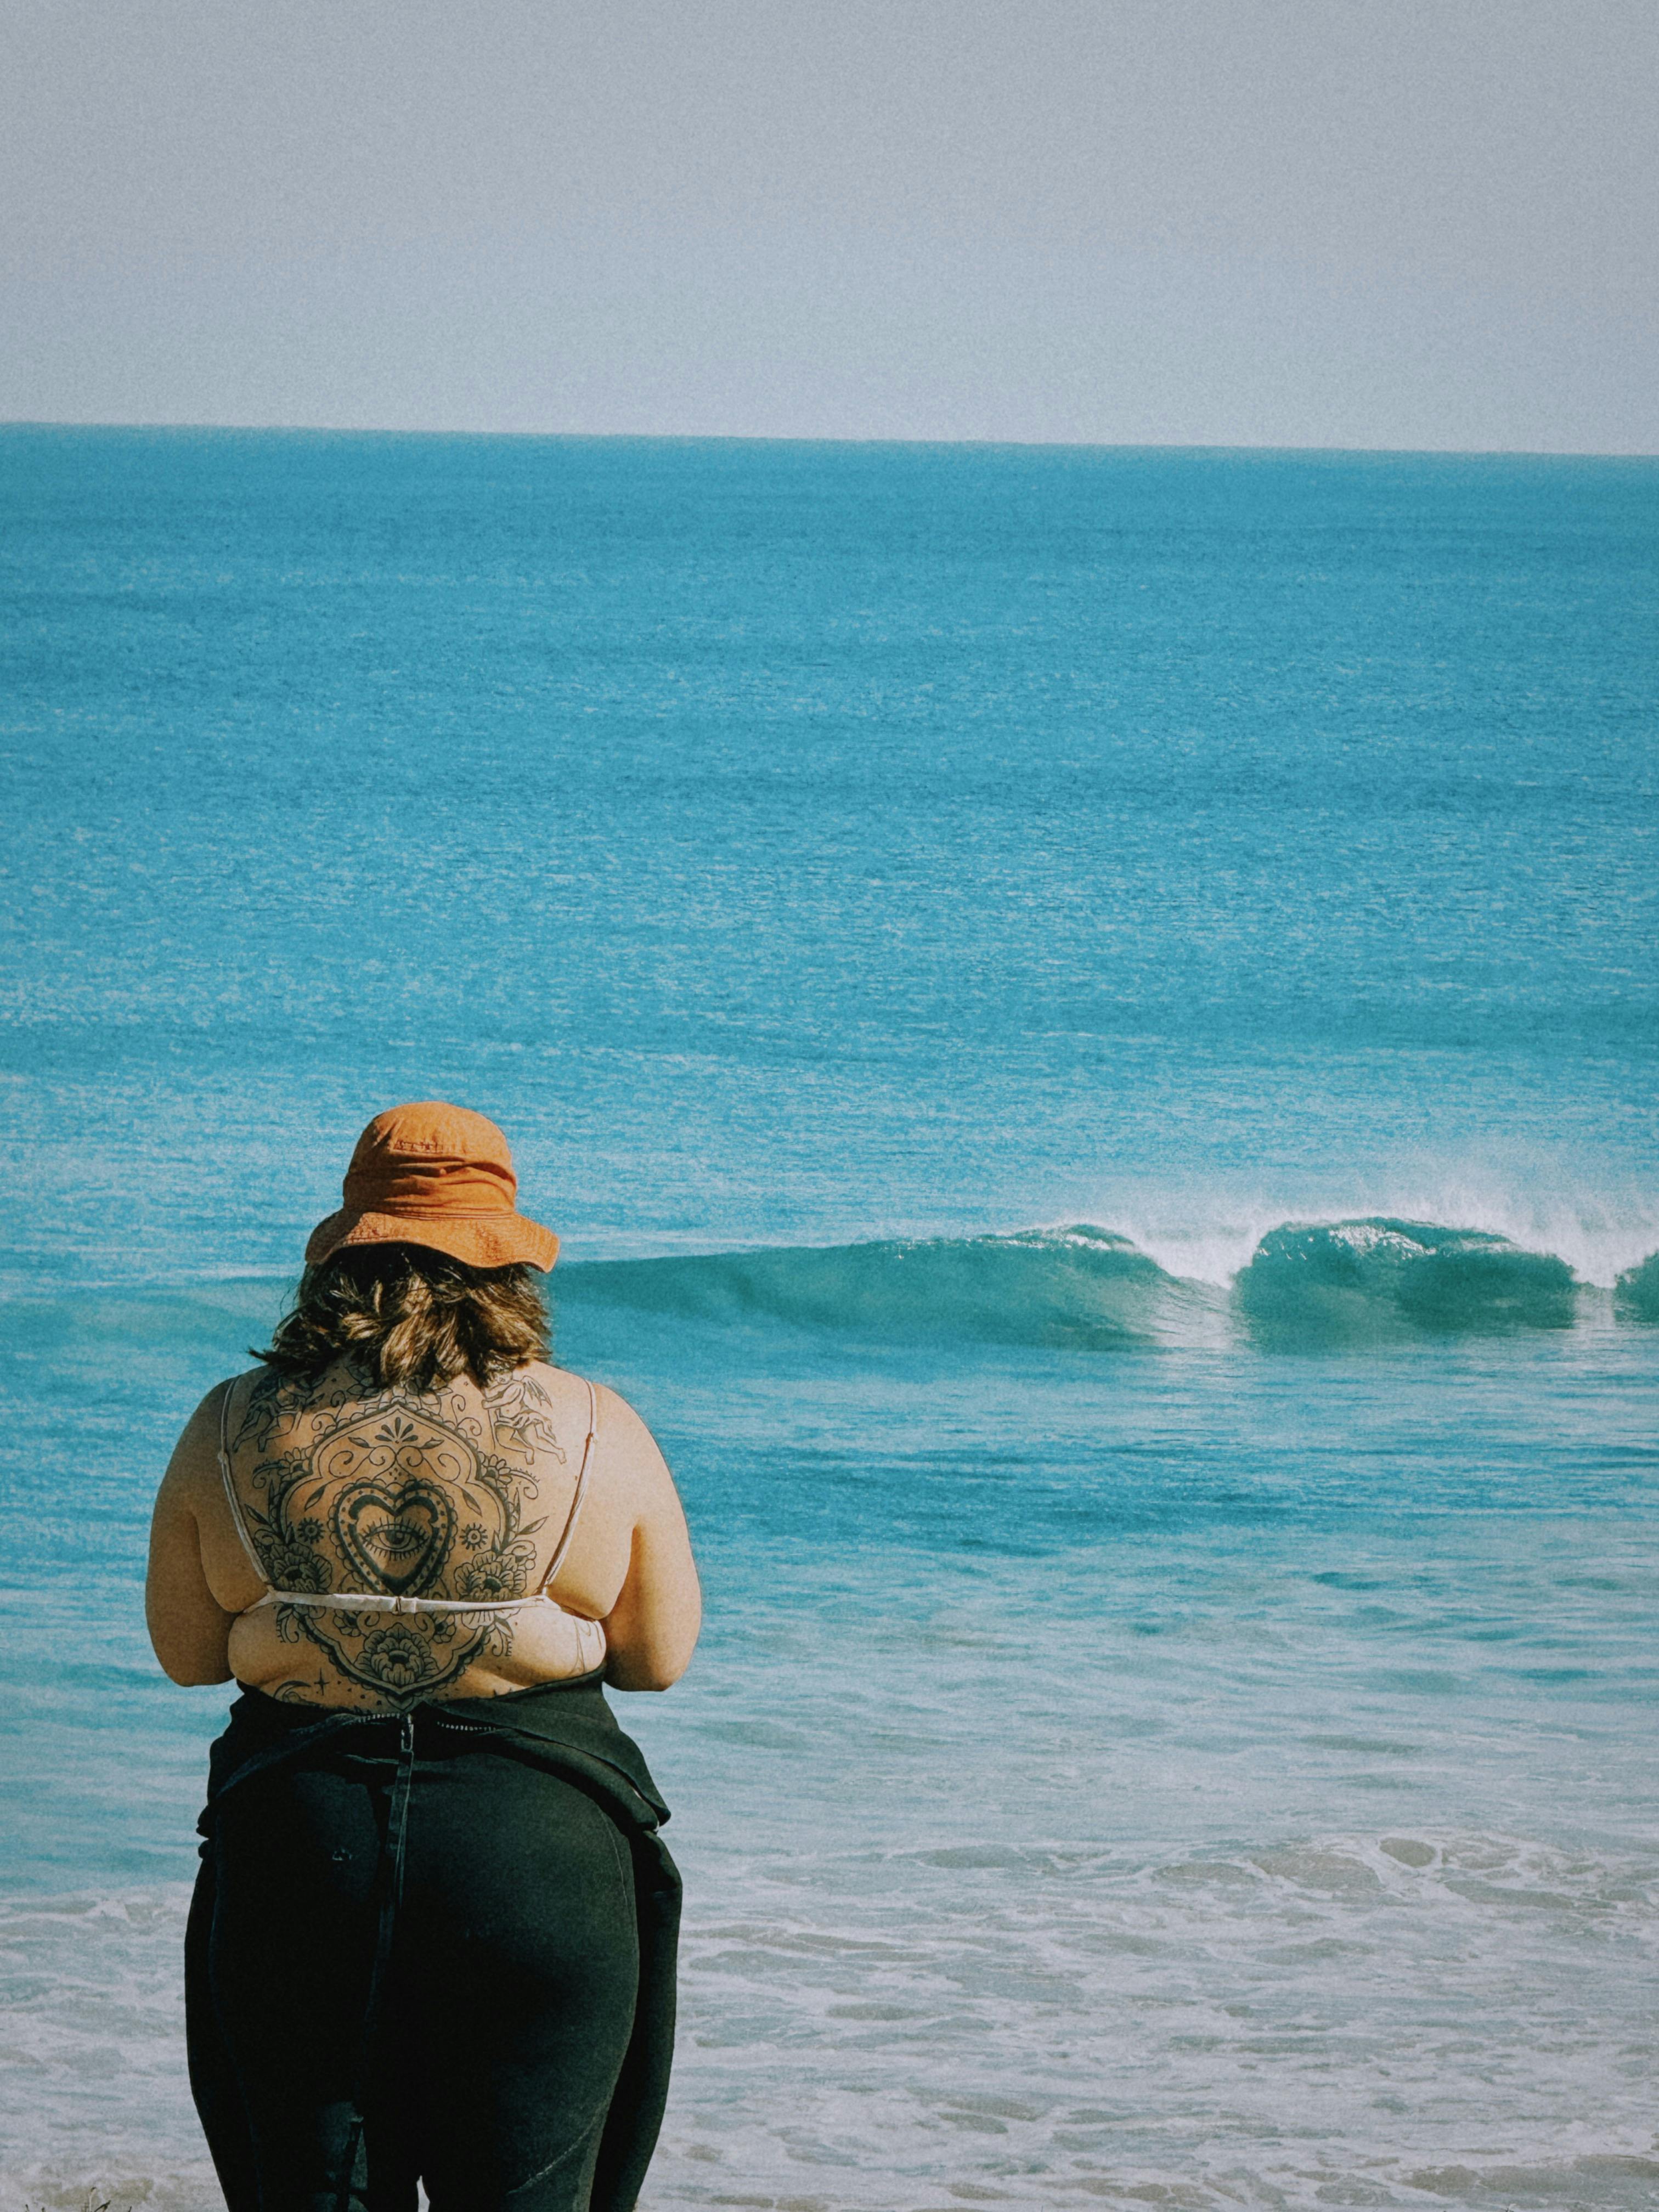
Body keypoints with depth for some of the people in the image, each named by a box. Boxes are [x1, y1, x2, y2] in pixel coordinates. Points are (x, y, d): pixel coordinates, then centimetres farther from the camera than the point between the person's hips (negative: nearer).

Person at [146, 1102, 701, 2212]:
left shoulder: (233, 1430, -2)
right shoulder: (596, 1432, -4)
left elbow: (186, 1651, 8)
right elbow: (660, 1656, 4)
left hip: (293, 1835, 1)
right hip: (540, 1850, -1)